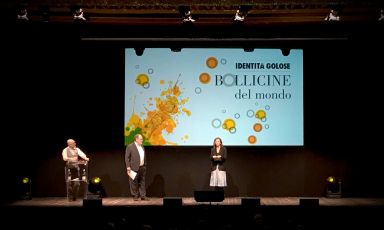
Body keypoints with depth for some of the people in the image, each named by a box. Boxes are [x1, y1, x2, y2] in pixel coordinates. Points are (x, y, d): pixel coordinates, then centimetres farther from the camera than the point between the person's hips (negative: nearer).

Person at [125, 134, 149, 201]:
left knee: (142, 182, 7)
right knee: (134, 183, 0)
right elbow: (127, 158, -9)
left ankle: (143, 196, 11)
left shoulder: (142, 147, 15)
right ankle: (135, 196, 8)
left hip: (142, 167, 6)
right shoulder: (130, 147, -6)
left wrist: (145, 165, 13)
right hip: (134, 168, -6)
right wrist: (128, 167, -14)